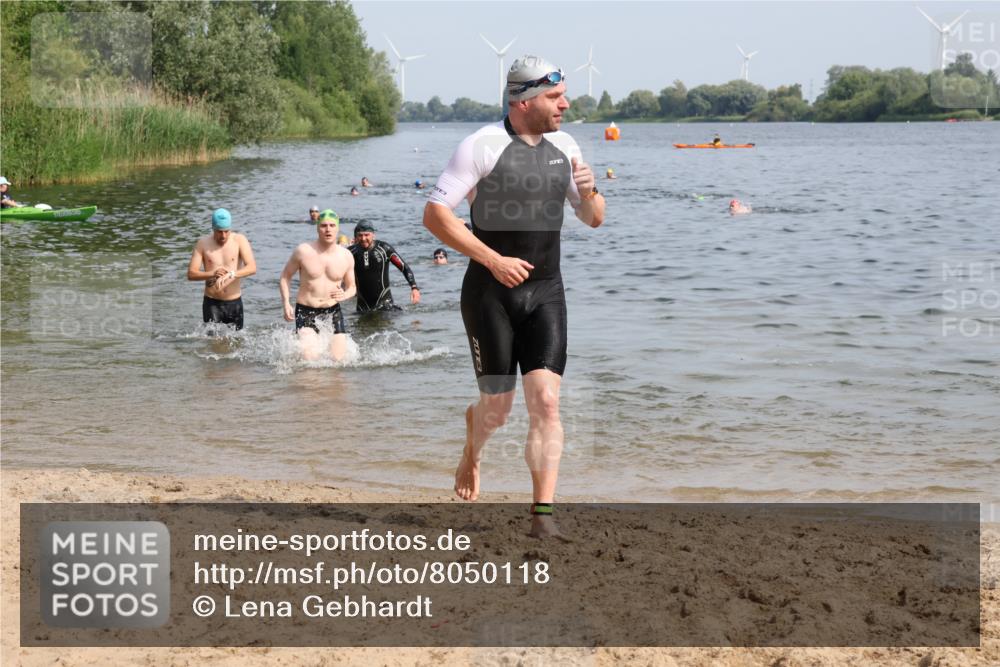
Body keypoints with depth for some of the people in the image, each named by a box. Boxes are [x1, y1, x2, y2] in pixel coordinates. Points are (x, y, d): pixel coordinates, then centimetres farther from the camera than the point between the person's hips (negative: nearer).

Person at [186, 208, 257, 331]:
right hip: (212, 303, -1)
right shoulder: (203, 243, 1)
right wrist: (212, 273, -23)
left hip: (234, 303, 1)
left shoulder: (239, 240, -1)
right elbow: (191, 274, -3)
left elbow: (252, 268, -13)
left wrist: (231, 274, -31)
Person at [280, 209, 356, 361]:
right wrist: (286, 303, -8)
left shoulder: (346, 257, 0)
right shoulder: (303, 251, -7)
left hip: (333, 311, 3)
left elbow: (351, 287, 12)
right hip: (305, 311, -3)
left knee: (338, 359, -4)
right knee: (310, 357, -22)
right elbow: (285, 276, 5)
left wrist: (345, 295, -13)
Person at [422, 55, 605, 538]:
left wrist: (589, 194, -7)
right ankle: (472, 449, 39)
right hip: (490, 292, -4)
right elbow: (435, 214, -12)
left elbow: (593, 220, 17)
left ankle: (543, 512, -7)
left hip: (545, 292, 4)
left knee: (546, 401, -9)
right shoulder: (482, 146, -9)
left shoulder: (564, 147, 8)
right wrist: (492, 259, -18)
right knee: (498, 406, 3)